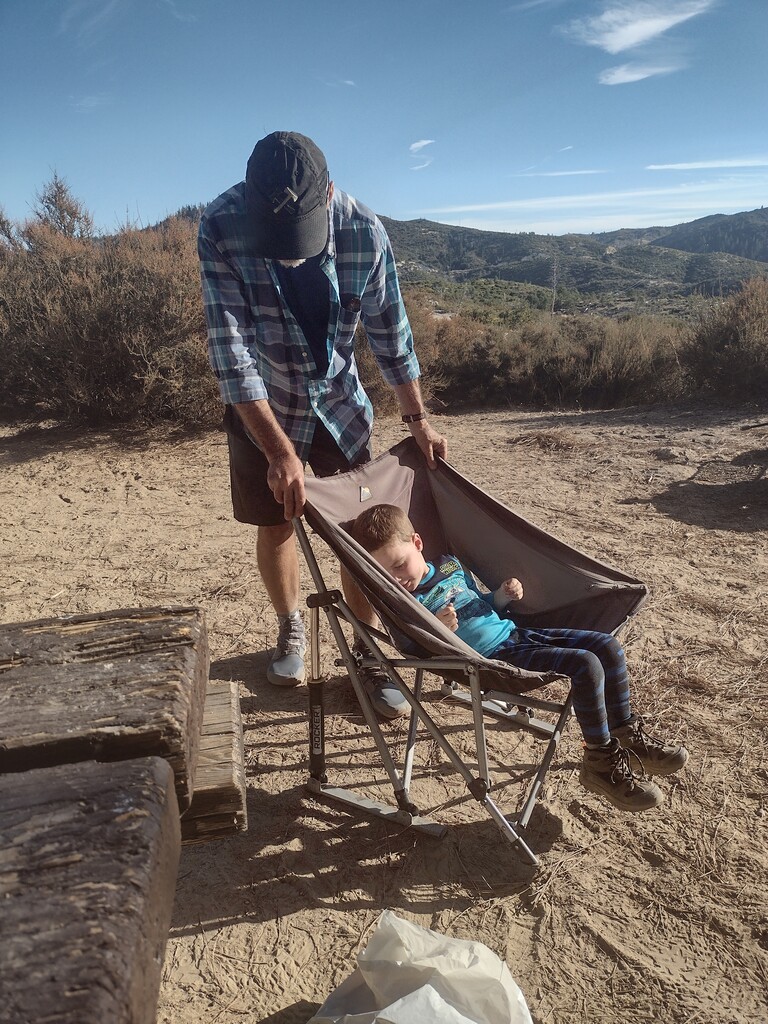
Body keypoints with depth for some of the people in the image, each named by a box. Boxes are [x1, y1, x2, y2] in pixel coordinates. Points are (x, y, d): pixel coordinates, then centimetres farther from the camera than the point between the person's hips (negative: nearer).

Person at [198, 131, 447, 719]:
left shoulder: (363, 230, -22)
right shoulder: (221, 229, -26)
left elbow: (390, 331, -8)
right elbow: (231, 350, -28)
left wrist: (418, 419, -3)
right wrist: (280, 451, -33)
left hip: (339, 402, 1)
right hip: (260, 408, 0)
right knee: (276, 525, 9)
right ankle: (291, 628, 36)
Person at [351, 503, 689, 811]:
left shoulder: (450, 565, 12)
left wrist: (502, 596, 6)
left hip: (513, 631, 8)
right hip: (493, 657, -8)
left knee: (608, 646, 2)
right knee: (586, 665, -23)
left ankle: (626, 737, 16)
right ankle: (601, 762, -6)